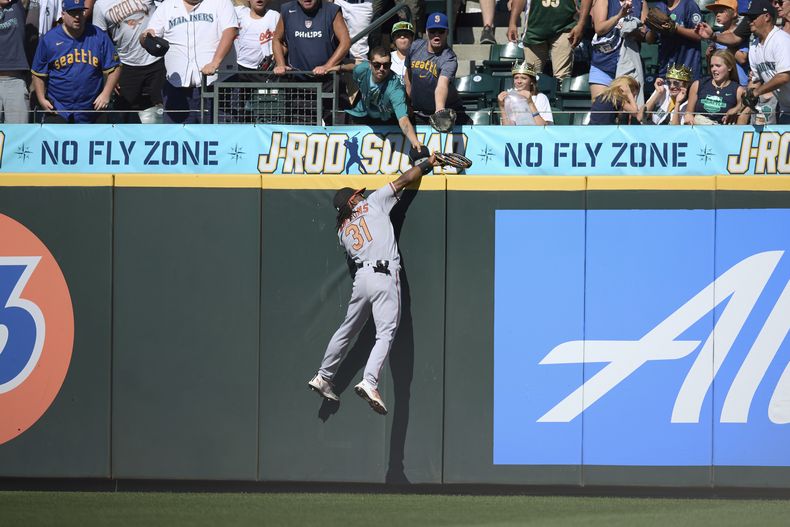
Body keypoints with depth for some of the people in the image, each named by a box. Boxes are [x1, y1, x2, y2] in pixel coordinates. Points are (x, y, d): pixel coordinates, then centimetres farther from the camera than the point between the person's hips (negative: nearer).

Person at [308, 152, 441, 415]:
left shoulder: (343, 231, 21)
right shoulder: (374, 203, 10)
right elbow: (403, 180, 12)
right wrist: (426, 164, 25)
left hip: (362, 277, 5)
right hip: (385, 277, -5)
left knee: (347, 330, 22)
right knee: (386, 333, -12)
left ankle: (323, 377, 32)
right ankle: (369, 382, -30)